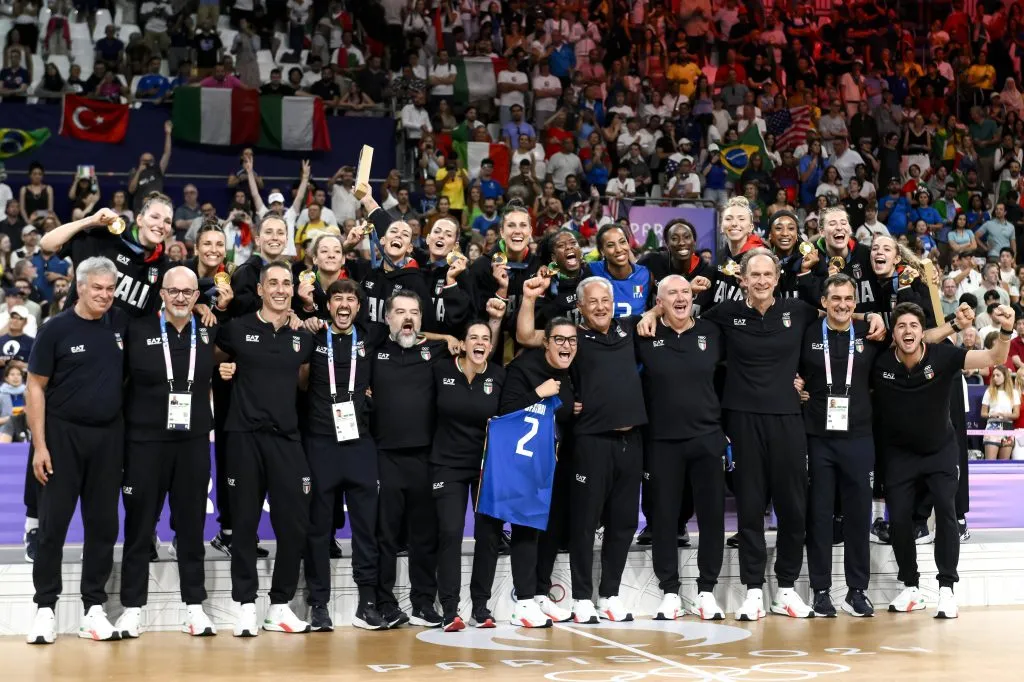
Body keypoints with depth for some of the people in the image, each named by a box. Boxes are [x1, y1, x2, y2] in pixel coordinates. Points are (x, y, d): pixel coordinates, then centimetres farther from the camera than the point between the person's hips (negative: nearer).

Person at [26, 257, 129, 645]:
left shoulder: (121, 323, 5)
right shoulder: (56, 330, -4)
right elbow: (35, 387, -3)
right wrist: (39, 445, -9)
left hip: (108, 436, 3)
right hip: (63, 435, -3)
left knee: (103, 524, 6)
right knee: (53, 523, 1)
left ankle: (94, 609, 14)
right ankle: (45, 607, 8)